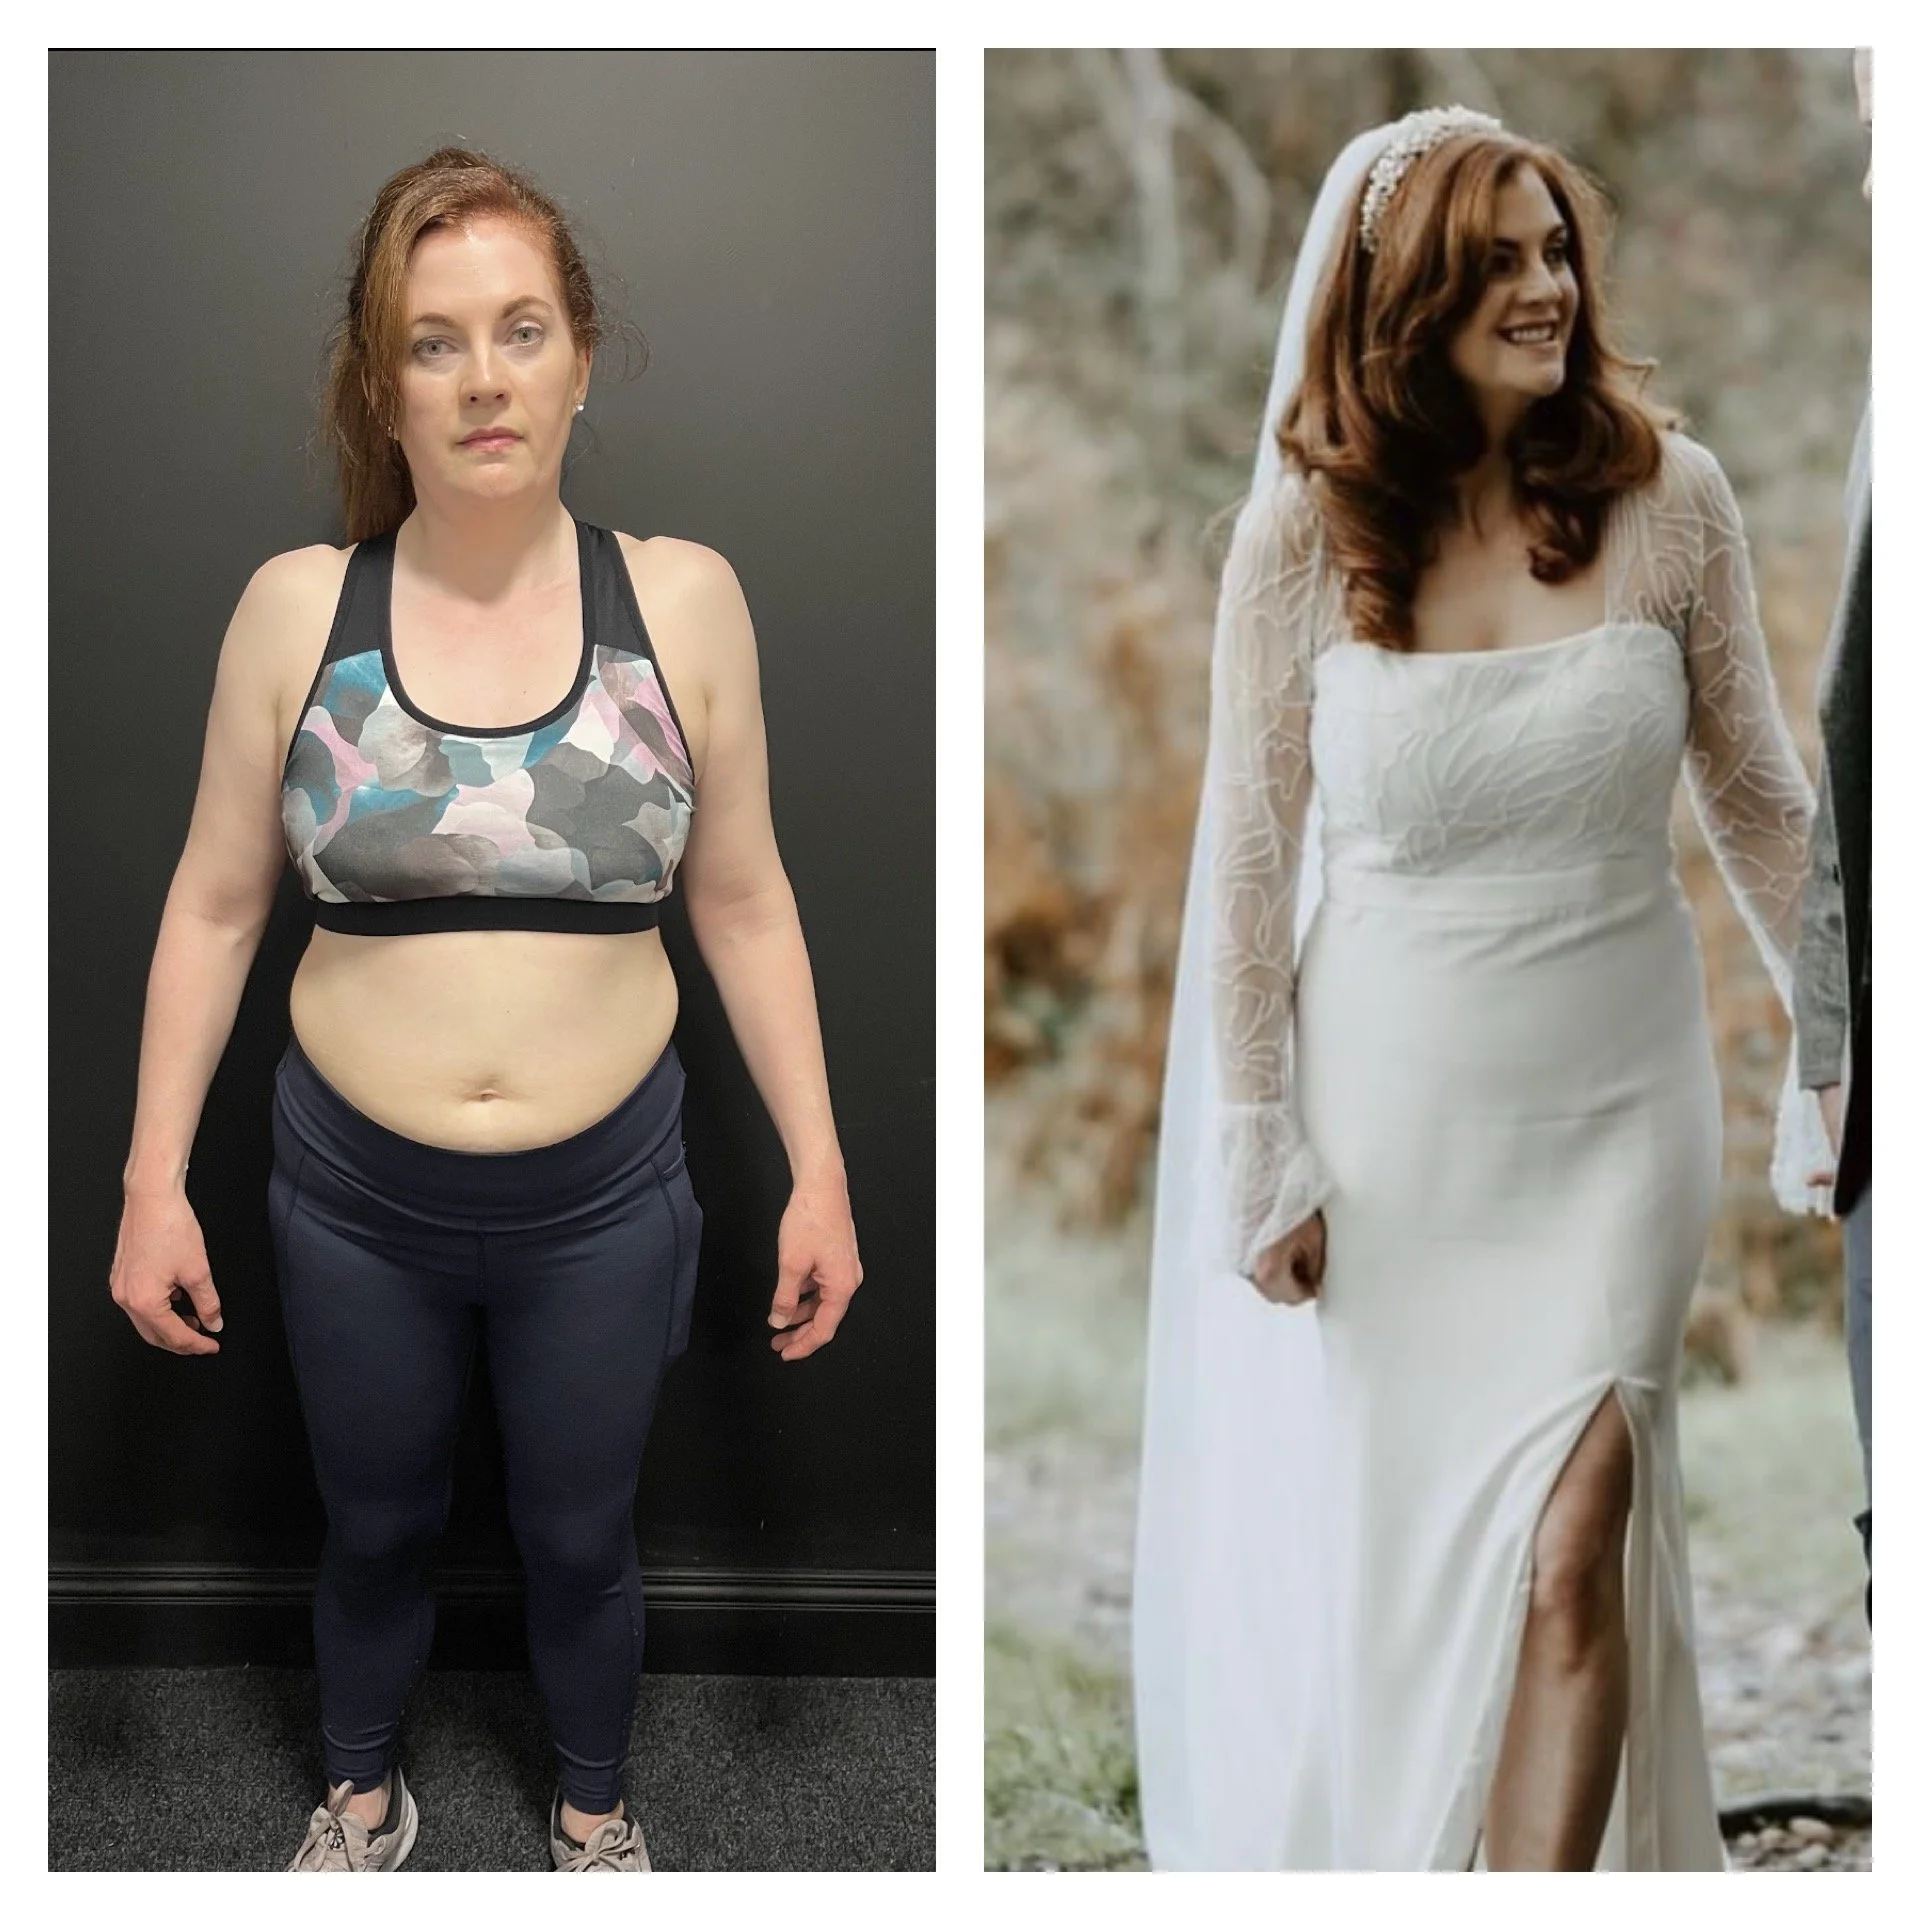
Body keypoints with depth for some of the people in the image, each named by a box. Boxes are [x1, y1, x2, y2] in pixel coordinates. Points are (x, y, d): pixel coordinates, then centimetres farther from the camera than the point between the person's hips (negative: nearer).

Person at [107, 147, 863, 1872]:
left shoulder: (683, 601, -10)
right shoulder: (295, 609, -10)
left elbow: (743, 904, -1)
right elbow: (215, 907, -1)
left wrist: (820, 1168, -1)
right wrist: (154, 1180, -2)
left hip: (604, 1198, 0)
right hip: (356, 1194, 0)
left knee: (580, 1536, 20)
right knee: (377, 1525, 22)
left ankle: (593, 1801, 49)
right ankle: (365, 1789, 51)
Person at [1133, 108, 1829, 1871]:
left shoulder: (1670, 498, -6)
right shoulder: (1304, 536, -8)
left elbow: (1759, 798, 4)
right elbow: (1248, 862, -4)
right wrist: (1258, 1154, -5)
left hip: (1614, 1105, 0)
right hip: (1388, 1111, 0)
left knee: (1573, 1542, -5)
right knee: (1372, 1553, 13)